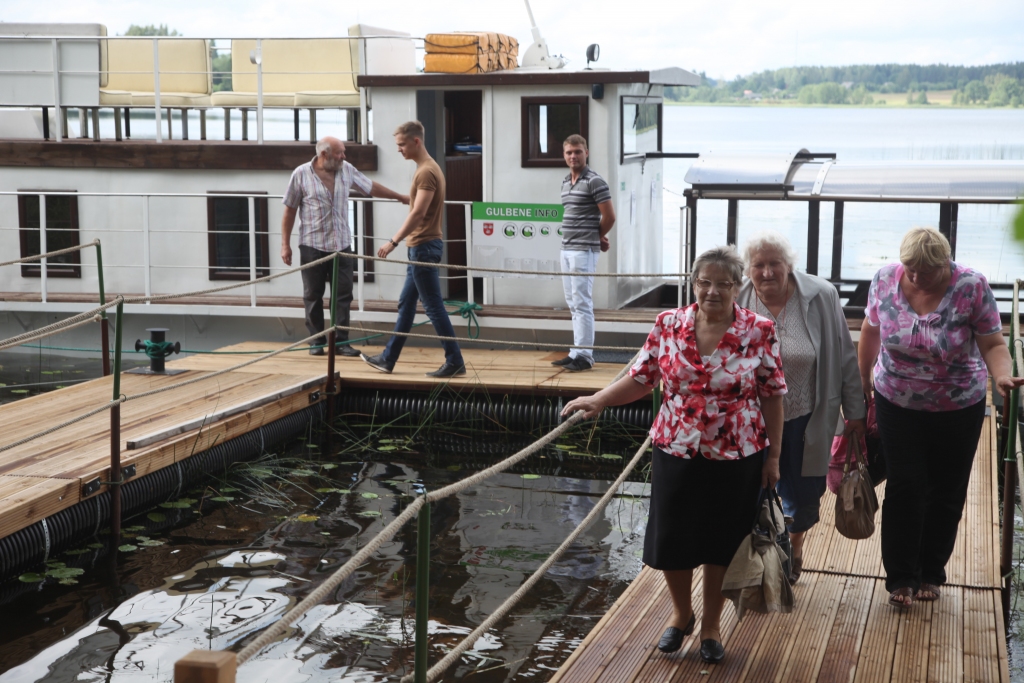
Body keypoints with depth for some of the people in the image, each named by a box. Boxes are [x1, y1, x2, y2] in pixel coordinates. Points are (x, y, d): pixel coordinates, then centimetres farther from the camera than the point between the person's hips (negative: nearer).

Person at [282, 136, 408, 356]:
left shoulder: (347, 170, 4)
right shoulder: (301, 174, -5)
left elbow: (371, 187, 19)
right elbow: (290, 211, -1)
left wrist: (400, 197, 24)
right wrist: (285, 244, -3)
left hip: (342, 245, 3)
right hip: (313, 246, -3)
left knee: (343, 295, 1)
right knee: (313, 296, 5)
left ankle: (342, 341, 8)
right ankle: (316, 342, 15)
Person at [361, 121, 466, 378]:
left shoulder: (427, 172, -16)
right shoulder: (426, 168, 15)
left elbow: (418, 213, -24)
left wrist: (393, 242, -26)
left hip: (424, 247, -10)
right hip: (420, 246, 10)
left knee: (434, 306, -6)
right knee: (405, 304, 14)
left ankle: (454, 362, -2)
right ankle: (388, 358, 21)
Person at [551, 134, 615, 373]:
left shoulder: (594, 182, -10)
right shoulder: (566, 182, 14)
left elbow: (609, 217, -10)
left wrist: (596, 238, 4)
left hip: (583, 252, -8)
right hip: (566, 250, 9)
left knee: (582, 304, -7)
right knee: (573, 305, 12)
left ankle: (584, 356, -4)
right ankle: (576, 353, 18)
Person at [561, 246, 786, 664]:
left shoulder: (759, 332, -9)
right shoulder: (668, 325, -3)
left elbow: (772, 396, -4)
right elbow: (642, 378, 3)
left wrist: (773, 456, -4)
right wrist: (598, 401, -11)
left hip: (736, 458, -2)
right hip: (676, 453, 2)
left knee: (720, 543, 11)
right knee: (670, 539, 9)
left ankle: (711, 625, 32)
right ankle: (681, 613, 36)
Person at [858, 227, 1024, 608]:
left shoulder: (971, 287, -20)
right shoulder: (885, 280, -13)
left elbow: (992, 344, -15)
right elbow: (871, 332, 2)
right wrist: (863, 385, 8)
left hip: (958, 408, 0)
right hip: (897, 404, 1)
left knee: (946, 493, 11)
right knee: (905, 489, 0)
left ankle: (931, 573, 30)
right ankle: (900, 577, 14)